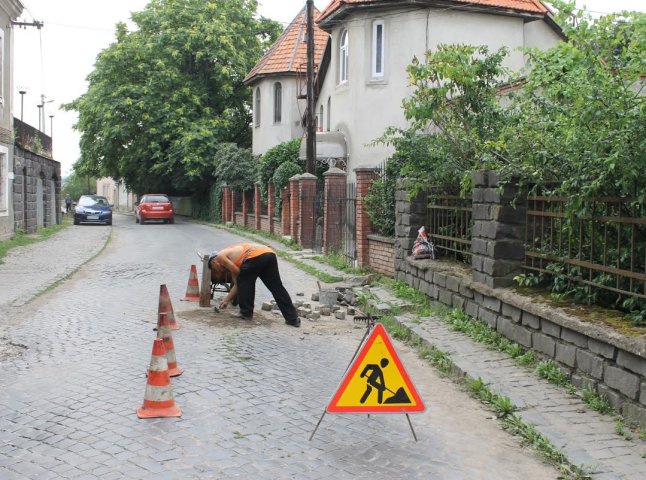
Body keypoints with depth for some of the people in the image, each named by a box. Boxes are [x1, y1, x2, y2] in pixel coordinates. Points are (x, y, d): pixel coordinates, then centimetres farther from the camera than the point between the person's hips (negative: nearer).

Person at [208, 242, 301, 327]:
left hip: (256, 256, -9)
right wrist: (227, 299, 41)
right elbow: (237, 284, 36)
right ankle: (293, 318, 9)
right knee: (277, 288, 9)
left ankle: (246, 313, 19)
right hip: (270, 254, 9)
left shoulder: (220, 256, 14)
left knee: (244, 282, 14)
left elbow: (237, 272, 5)